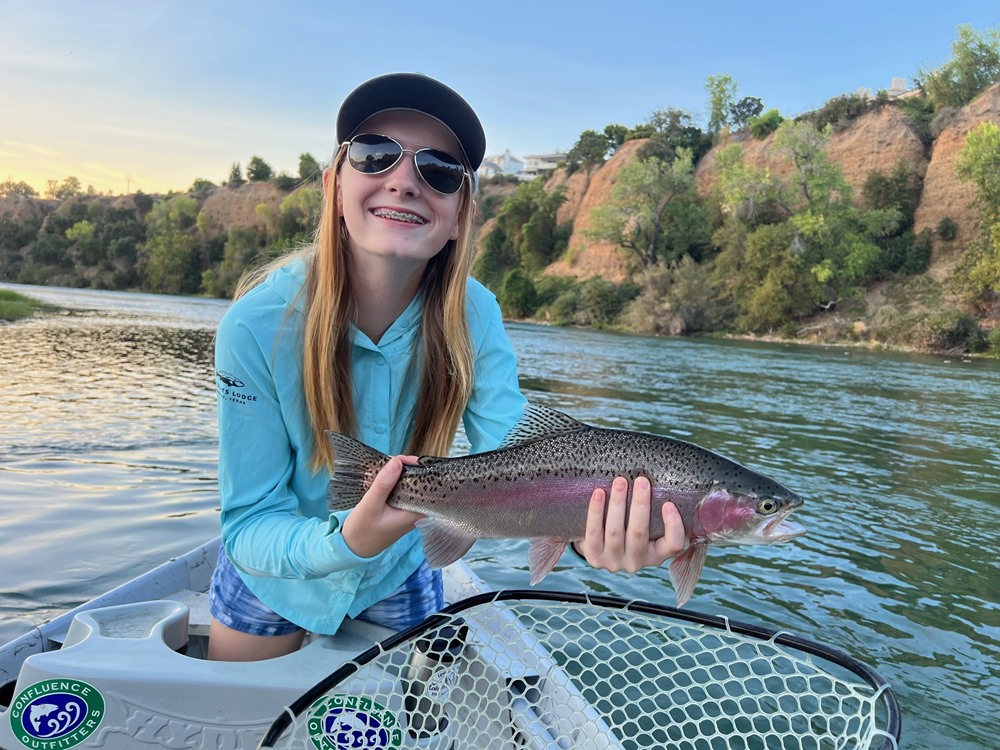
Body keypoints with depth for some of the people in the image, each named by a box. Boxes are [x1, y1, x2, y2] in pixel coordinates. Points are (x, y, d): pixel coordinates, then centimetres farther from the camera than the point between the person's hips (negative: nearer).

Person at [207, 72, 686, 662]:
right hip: (271, 587, -1)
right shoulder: (259, 324, -29)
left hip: (401, 579, 2)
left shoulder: (473, 315, -22)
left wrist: (584, 529, -51)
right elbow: (248, 524, -26)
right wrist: (348, 541, -46)